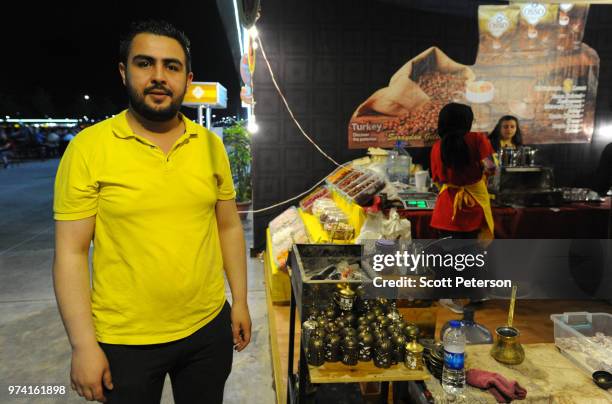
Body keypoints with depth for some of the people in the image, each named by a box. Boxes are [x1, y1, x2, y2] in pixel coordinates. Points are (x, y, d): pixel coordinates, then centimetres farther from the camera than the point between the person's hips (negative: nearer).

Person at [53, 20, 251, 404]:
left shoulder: (211, 144, -1)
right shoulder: (89, 146, -11)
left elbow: (229, 228, 5)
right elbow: (71, 252, -9)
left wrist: (240, 301, 6)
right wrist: (83, 345, -10)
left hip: (208, 328, 4)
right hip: (124, 341, -3)